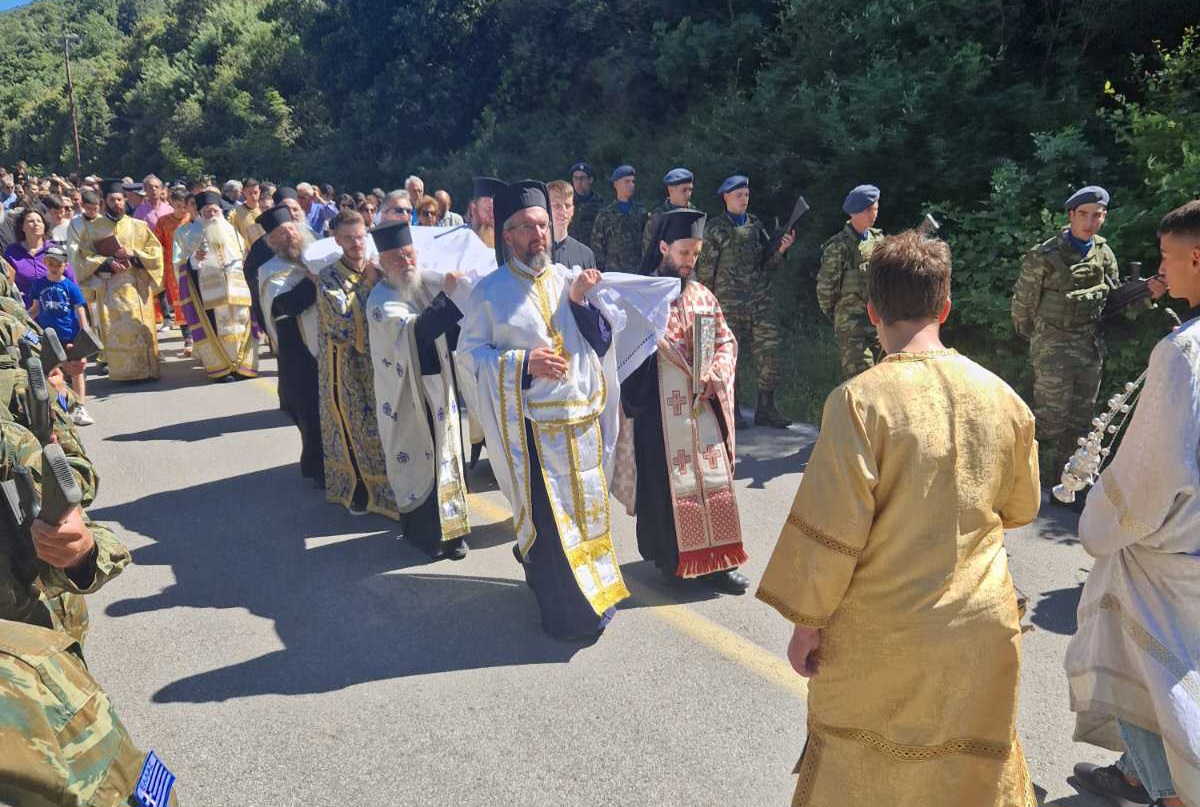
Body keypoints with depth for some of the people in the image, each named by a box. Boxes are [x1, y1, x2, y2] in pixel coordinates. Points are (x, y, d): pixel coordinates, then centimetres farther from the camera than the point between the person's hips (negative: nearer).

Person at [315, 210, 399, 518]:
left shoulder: (377, 271, 4)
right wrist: (368, 285, -17)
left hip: (379, 360, 4)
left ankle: (383, 485, 24)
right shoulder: (329, 278, -9)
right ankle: (357, 489, 22)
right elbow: (344, 320, -20)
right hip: (347, 367, -4)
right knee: (354, 423, 6)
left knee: (382, 422, 8)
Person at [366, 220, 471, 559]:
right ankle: (423, 531, 18)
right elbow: (415, 330, -29)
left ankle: (448, 528, 23)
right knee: (417, 463, 4)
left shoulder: (425, 286, 8)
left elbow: (446, 330, 16)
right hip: (409, 395, -6)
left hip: (440, 388, 6)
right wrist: (448, 296, -31)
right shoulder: (381, 300, -12)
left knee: (445, 456, 11)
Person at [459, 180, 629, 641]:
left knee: (586, 508, 15)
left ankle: (592, 592, 37)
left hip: (581, 421, 5)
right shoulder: (489, 291, -4)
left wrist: (579, 302, -11)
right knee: (547, 518, 1)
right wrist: (523, 362, -19)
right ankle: (567, 611, 17)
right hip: (531, 426, -4)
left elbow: (601, 344, 6)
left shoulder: (568, 280, 7)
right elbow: (469, 351, -6)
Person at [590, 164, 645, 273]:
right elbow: (596, 247, 6)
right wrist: (600, 273, 0)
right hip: (613, 272, -1)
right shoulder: (605, 215, 5)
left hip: (638, 272, 2)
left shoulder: (641, 213, 10)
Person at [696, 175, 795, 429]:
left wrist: (781, 250, -6)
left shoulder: (755, 225, 13)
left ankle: (765, 409, 10)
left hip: (761, 301, 4)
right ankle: (730, 411, 15)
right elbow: (705, 268, 2)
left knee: (770, 356, -1)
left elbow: (768, 264, 13)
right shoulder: (715, 229, 0)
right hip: (729, 304, -4)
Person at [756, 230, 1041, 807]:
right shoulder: (1002, 397, -5)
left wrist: (806, 621, -5)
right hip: (981, 630, 4)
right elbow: (1020, 507, 10)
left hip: (880, 635, -4)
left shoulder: (860, 400, -20)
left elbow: (830, 528, -18)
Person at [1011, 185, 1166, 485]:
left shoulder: (1104, 254, 4)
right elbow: (1023, 302, -7)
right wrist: (1032, 336, 5)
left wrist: (1146, 291, -5)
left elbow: (1113, 297, 12)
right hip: (1053, 349, -6)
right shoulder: (1045, 256, -14)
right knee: (1051, 420, 0)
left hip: (1091, 347, 6)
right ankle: (1042, 484, 12)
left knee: (1081, 419, 15)